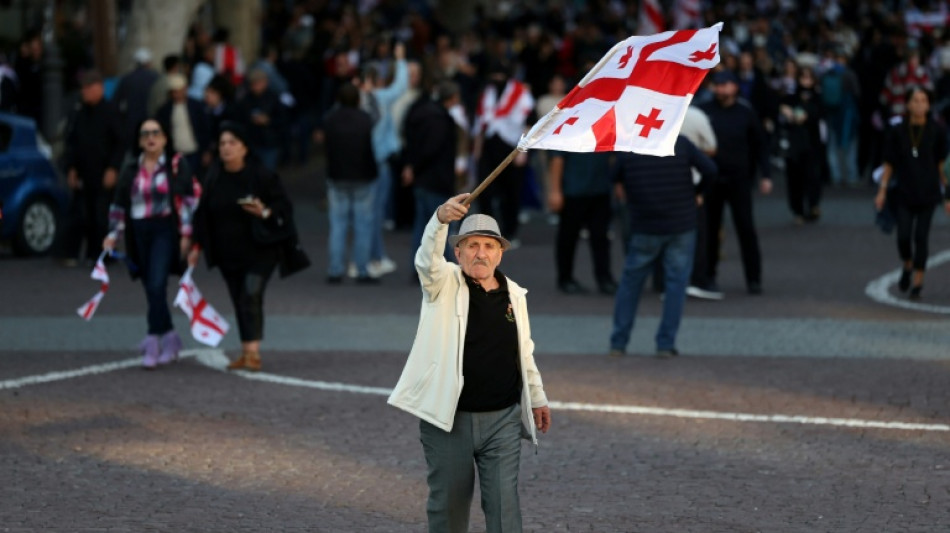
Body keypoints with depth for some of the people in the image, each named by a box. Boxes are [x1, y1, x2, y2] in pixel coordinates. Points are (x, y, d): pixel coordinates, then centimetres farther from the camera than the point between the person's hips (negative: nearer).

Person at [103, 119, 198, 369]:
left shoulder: (177, 164, 0)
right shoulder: (131, 169, 11)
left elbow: (189, 199, -1)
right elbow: (119, 204, 16)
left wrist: (186, 234, -7)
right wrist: (113, 234, 8)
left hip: (165, 230, -5)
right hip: (139, 233, 5)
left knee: (157, 285, -17)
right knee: (151, 290, 8)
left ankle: (153, 343, -17)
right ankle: (170, 338, 23)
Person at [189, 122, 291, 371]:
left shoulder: (262, 176, -8)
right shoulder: (213, 178, 4)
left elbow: (285, 210, -6)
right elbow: (203, 213, 13)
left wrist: (265, 212, -26)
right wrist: (197, 246, 9)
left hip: (258, 250, -4)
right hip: (227, 254, 4)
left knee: (251, 294, -18)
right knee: (239, 301, 7)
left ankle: (253, 350, -17)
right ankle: (246, 352, 15)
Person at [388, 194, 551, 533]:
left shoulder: (513, 295, 7)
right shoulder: (443, 284, -5)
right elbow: (427, 259, -28)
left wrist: (537, 397, 25)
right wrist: (441, 219, -47)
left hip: (503, 419, 2)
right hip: (448, 417, -2)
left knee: (504, 501, -3)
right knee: (449, 501, 8)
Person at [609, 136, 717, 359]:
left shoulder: (627, 149, -6)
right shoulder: (681, 144, -6)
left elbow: (616, 180, 6)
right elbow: (710, 170, -11)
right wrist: (697, 191, 6)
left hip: (644, 228, 0)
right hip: (682, 225, 0)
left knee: (631, 281, 12)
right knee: (676, 282, 5)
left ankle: (618, 342, 12)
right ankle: (666, 344, 1)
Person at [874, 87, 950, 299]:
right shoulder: (897, 132, -1)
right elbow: (889, 164, 4)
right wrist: (882, 190, -4)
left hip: (927, 194, -1)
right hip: (903, 193, 1)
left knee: (921, 237, 0)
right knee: (903, 236, -5)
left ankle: (918, 281, 13)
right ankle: (907, 266, 27)